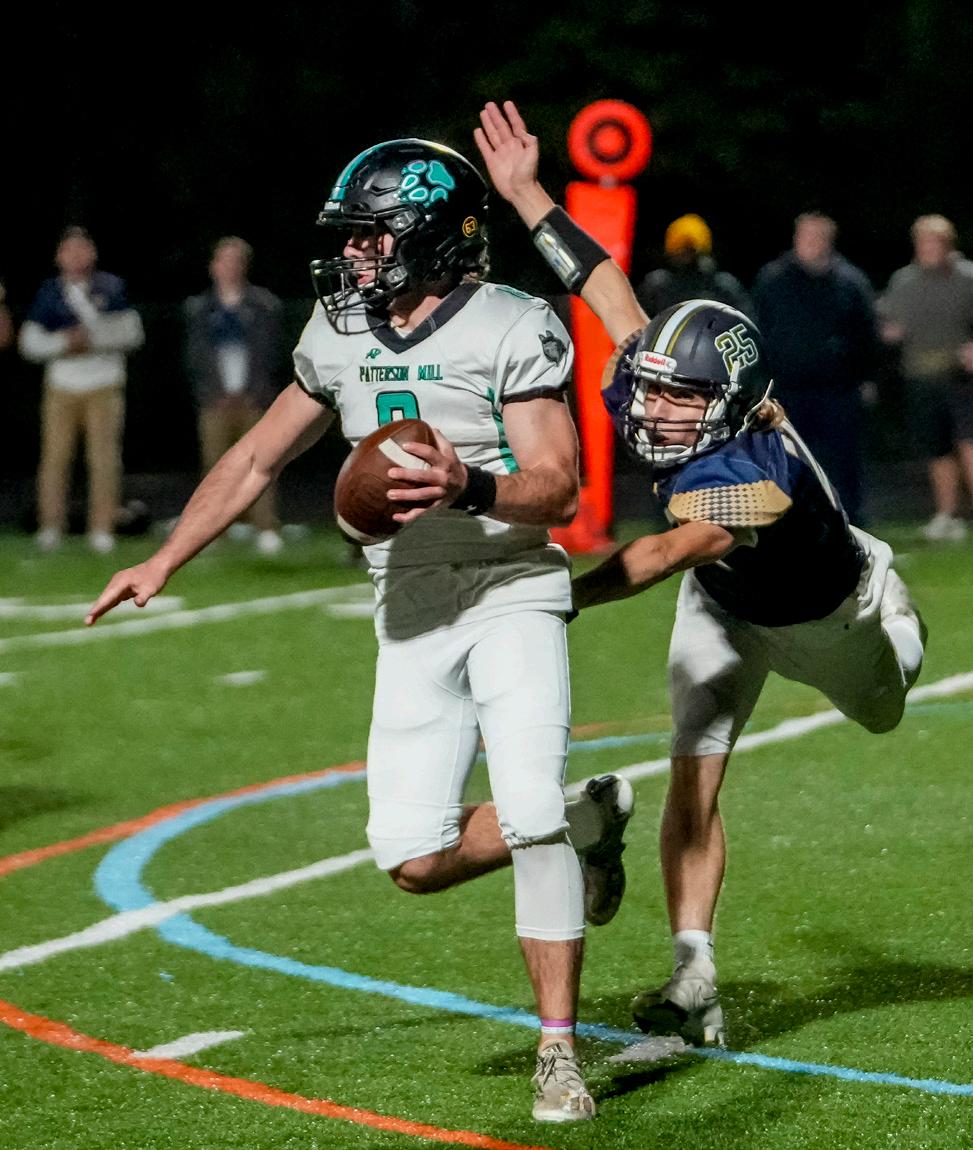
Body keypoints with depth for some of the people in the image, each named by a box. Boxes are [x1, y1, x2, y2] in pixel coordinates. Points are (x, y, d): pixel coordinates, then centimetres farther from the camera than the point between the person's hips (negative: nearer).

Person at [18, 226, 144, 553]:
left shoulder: (112, 288, 7)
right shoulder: (50, 292, 8)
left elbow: (132, 333, 3)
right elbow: (29, 343, 6)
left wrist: (92, 337, -10)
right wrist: (63, 343, -11)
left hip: (104, 388, -1)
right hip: (61, 387, 1)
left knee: (104, 459, -6)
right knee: (55, 456, -4)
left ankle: (102, 531, -3)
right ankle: (50, 528, 1)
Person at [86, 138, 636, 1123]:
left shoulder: (512, 331, -11)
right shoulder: (340, 336, 8)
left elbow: (559, 490, -15)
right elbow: (259, 458, 18)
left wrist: (470, 489, -34)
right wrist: (163, 562, 16)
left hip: (508, 590, -5)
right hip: (410, 614, 5)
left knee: (529, 809, -21)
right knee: (414, 859, -5)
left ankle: (559, 1052, -8)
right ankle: (585, 823, 22)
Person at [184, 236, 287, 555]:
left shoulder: (263, 304, 9)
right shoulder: (199, 307, 13)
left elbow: (272, 350, 5)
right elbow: (195, 356, 10)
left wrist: (259, 391, -5)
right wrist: (208, 393, -3)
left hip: (253, 397, -1)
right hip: (216, 398, 1)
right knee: (215, 465, -3)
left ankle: (266, 529, -8)